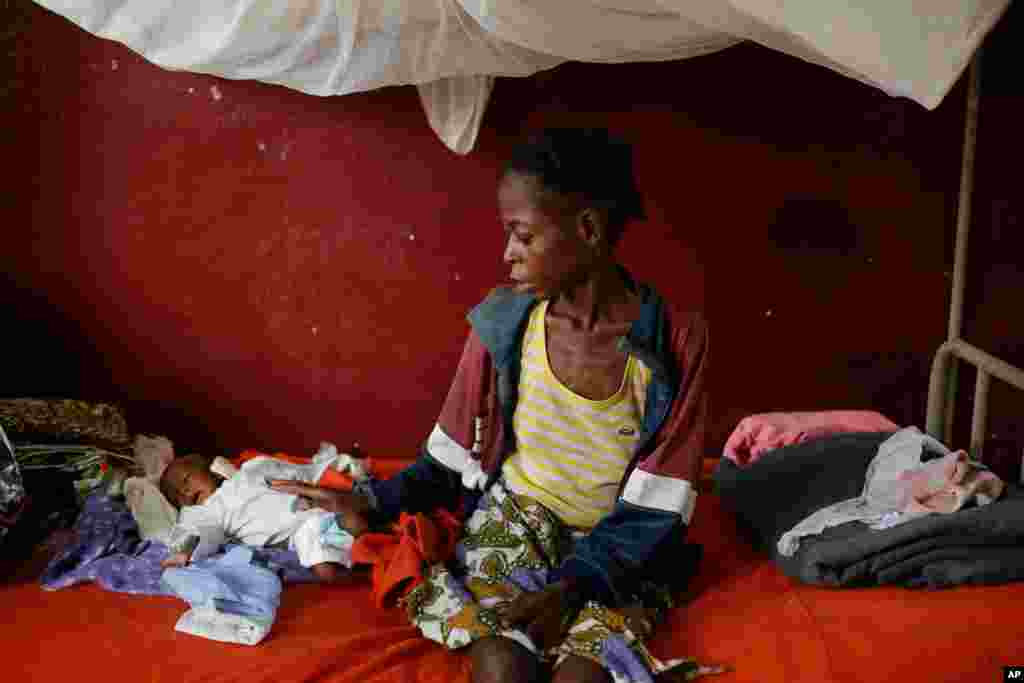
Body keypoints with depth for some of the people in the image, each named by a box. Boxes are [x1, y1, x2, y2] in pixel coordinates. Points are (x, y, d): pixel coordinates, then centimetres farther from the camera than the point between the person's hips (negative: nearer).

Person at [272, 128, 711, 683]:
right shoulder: (502, 322, -8)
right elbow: (454, 457, 3)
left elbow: (653, 508, -12)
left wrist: (571, 585, -22)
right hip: (513, 521, 1)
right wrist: (375, 503, -12)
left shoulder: (676, 339, -14)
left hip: (613, 552, -1)